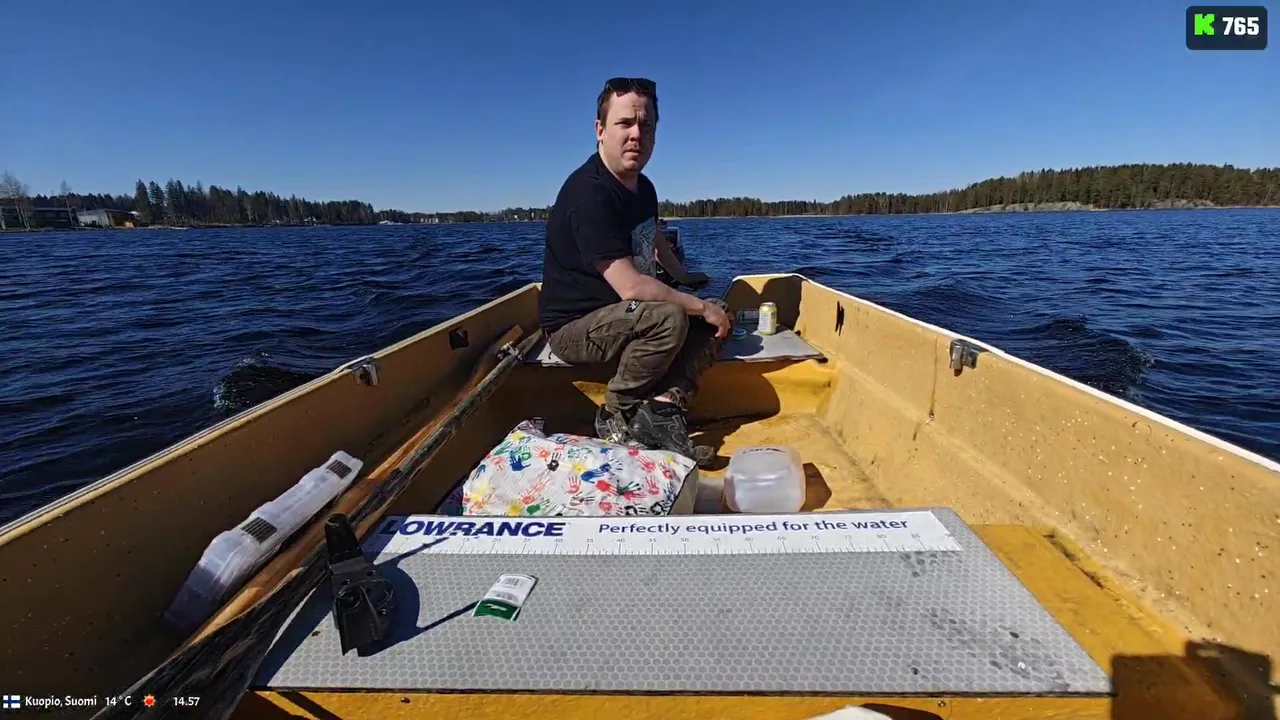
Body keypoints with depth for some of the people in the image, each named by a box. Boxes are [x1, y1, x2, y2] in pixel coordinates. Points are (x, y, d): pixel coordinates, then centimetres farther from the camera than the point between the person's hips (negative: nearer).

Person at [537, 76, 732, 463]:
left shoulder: (643, 188, 7)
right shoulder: (589, 193, -22)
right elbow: (630, 287, -29)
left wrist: (685, 282, 24)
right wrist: (701, 306, -20)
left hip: (624, 316, 9)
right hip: (574, 327, -9)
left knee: (715, 321, -2)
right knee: (669, 318, -32)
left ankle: (663, 406, -16)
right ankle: (615, 416, -12)